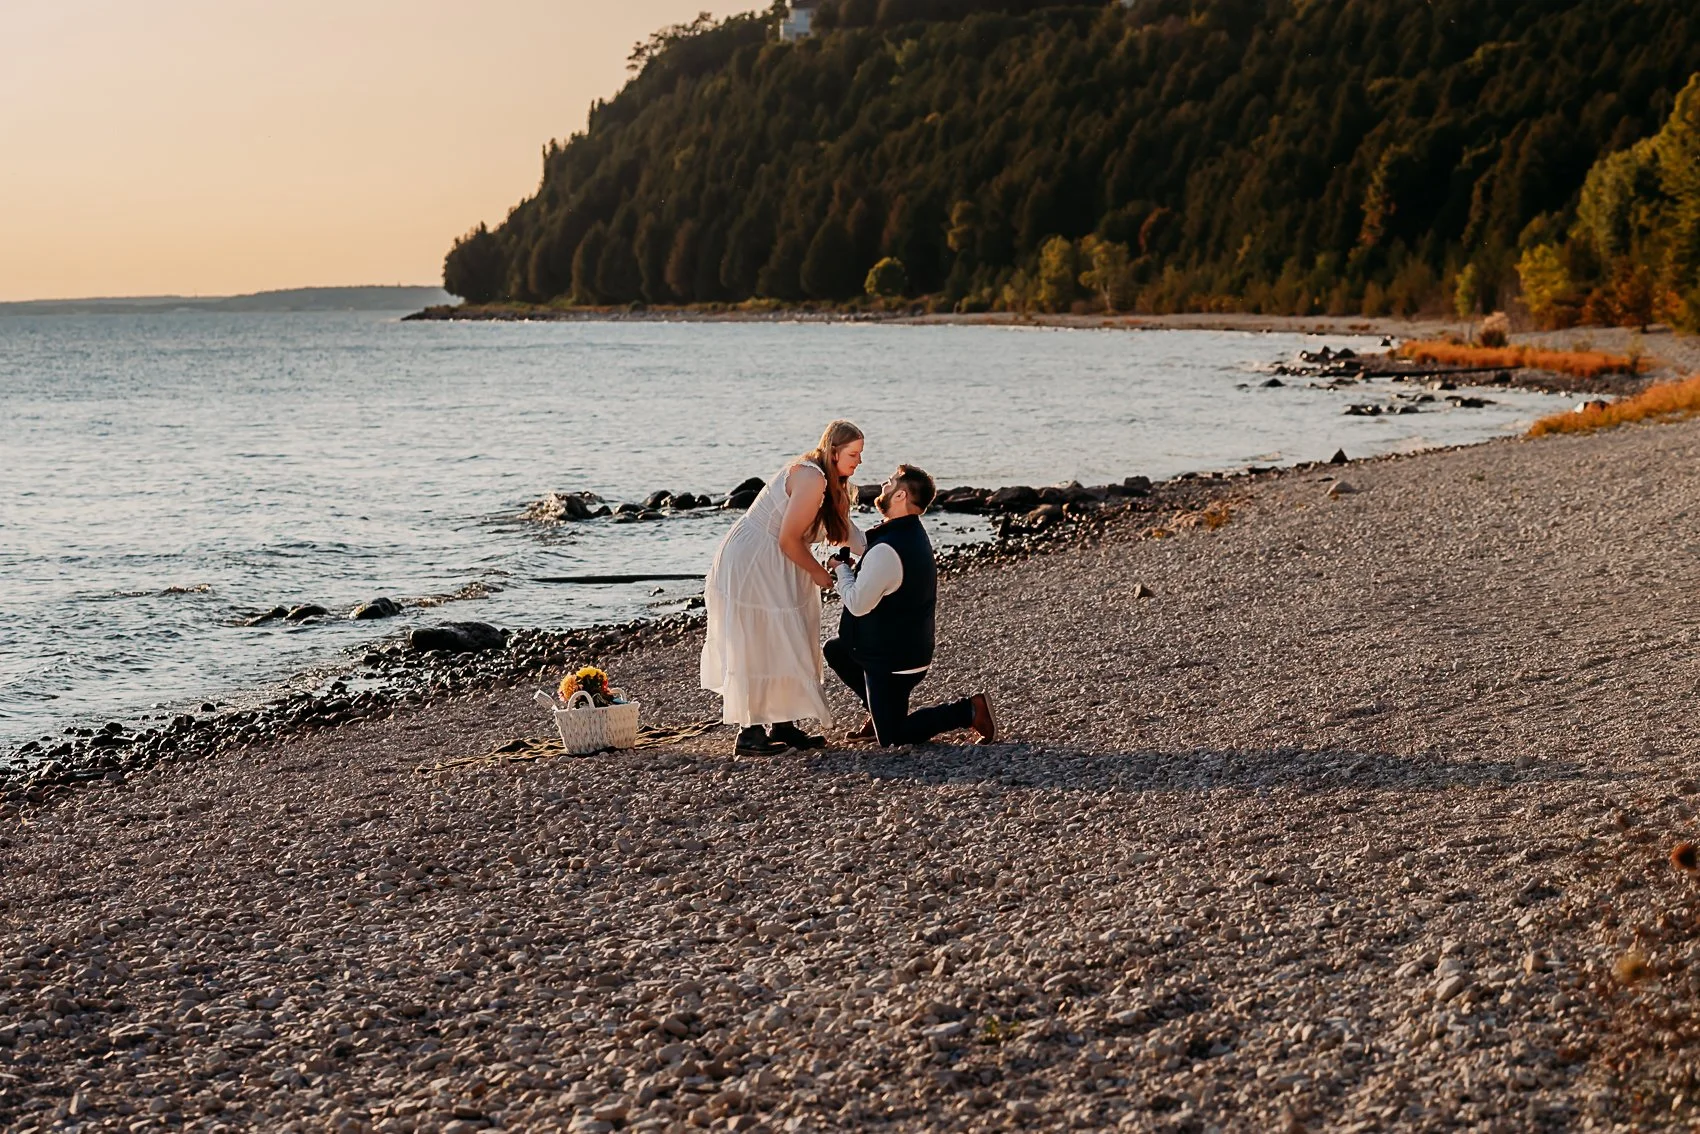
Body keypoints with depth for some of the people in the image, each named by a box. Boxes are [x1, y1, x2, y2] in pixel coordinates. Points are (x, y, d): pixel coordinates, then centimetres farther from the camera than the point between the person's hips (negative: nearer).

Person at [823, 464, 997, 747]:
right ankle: (880, 713, 25)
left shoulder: (887, 550, -28)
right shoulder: (915, 534, 3)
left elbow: (857, 603, -24)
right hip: (913, 646, 10)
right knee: (835, 651, 24)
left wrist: (841, 566, -8)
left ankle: (969, 711, -4)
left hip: (894, 658, -10)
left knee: (891, 737, 0)